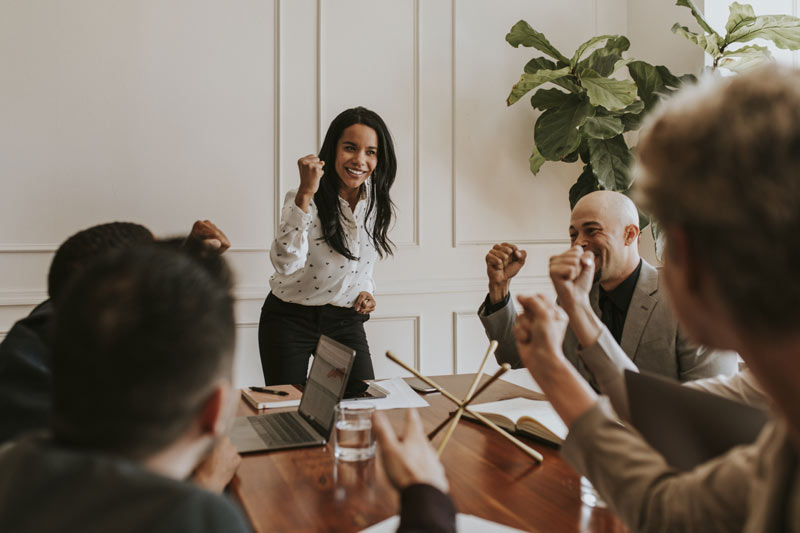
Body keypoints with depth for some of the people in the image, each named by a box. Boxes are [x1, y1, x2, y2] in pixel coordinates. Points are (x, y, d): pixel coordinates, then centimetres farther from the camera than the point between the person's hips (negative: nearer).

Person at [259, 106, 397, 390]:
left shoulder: (377, 204, -1)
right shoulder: (305, 199, -19)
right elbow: (286, 263, -37)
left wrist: (366, 291, -3)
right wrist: (305, 194, -40)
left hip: (345, 323, 4)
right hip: (290, 321, -4)